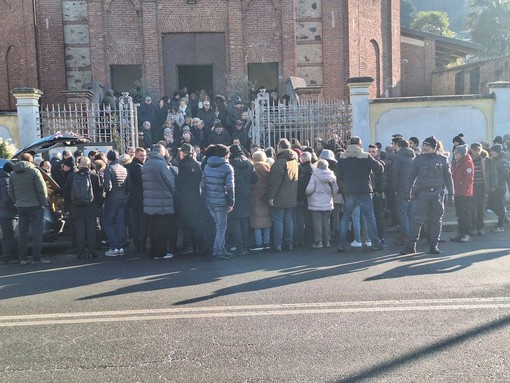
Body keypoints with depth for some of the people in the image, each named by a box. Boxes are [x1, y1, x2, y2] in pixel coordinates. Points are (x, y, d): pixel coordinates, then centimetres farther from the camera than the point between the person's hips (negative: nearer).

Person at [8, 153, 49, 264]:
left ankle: (22, 258, 12)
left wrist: (16, 203, 18)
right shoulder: (34, 171, -8)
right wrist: (44, 203, -2)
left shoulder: (13, 173, 10)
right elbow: (42, 189, -11)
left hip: (20, 207, 5)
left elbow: (11, 192, 14)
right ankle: (36, 258, -1)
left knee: (22, 233, 10)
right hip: (35, 206, -5)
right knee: (37, 232, 0)